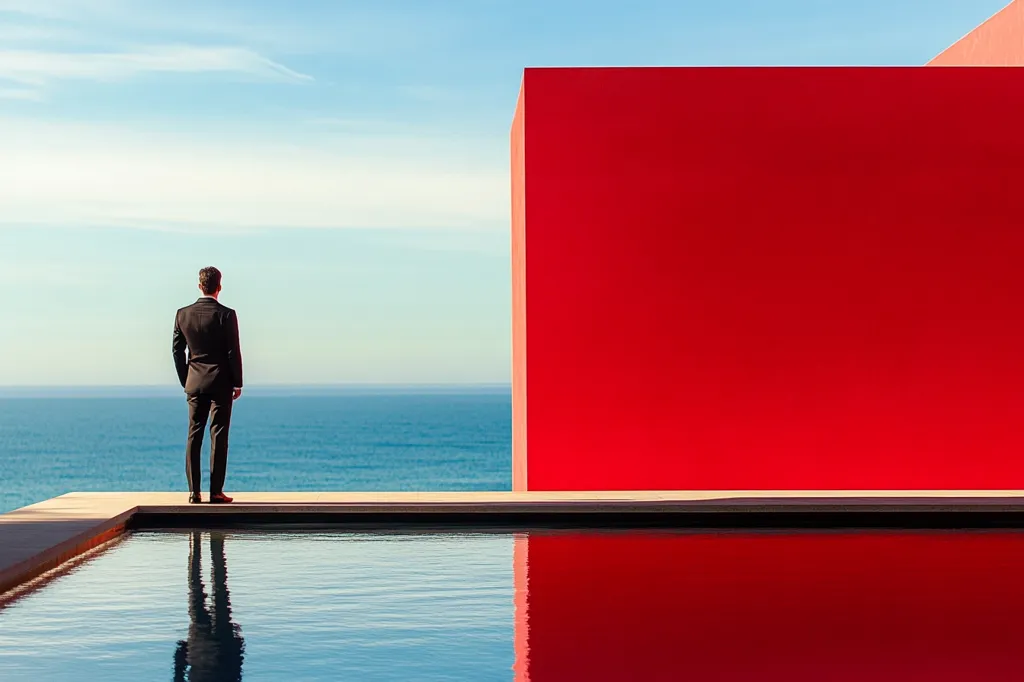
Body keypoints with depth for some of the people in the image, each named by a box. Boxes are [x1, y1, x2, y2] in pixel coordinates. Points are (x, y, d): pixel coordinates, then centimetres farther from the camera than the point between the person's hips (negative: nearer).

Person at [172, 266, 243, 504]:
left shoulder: (183, 314, 3)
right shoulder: (226, 315, -9)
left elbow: (177, 350, 7)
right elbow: (233, 351, -8)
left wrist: (185, 382, 16)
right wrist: (237, 383, 1)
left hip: (195, 383, 4)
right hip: (221, 383, -3)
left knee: (194, 436, 6)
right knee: (218, 437, -2)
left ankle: (194, 491, 4)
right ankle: (216, 492, -2)